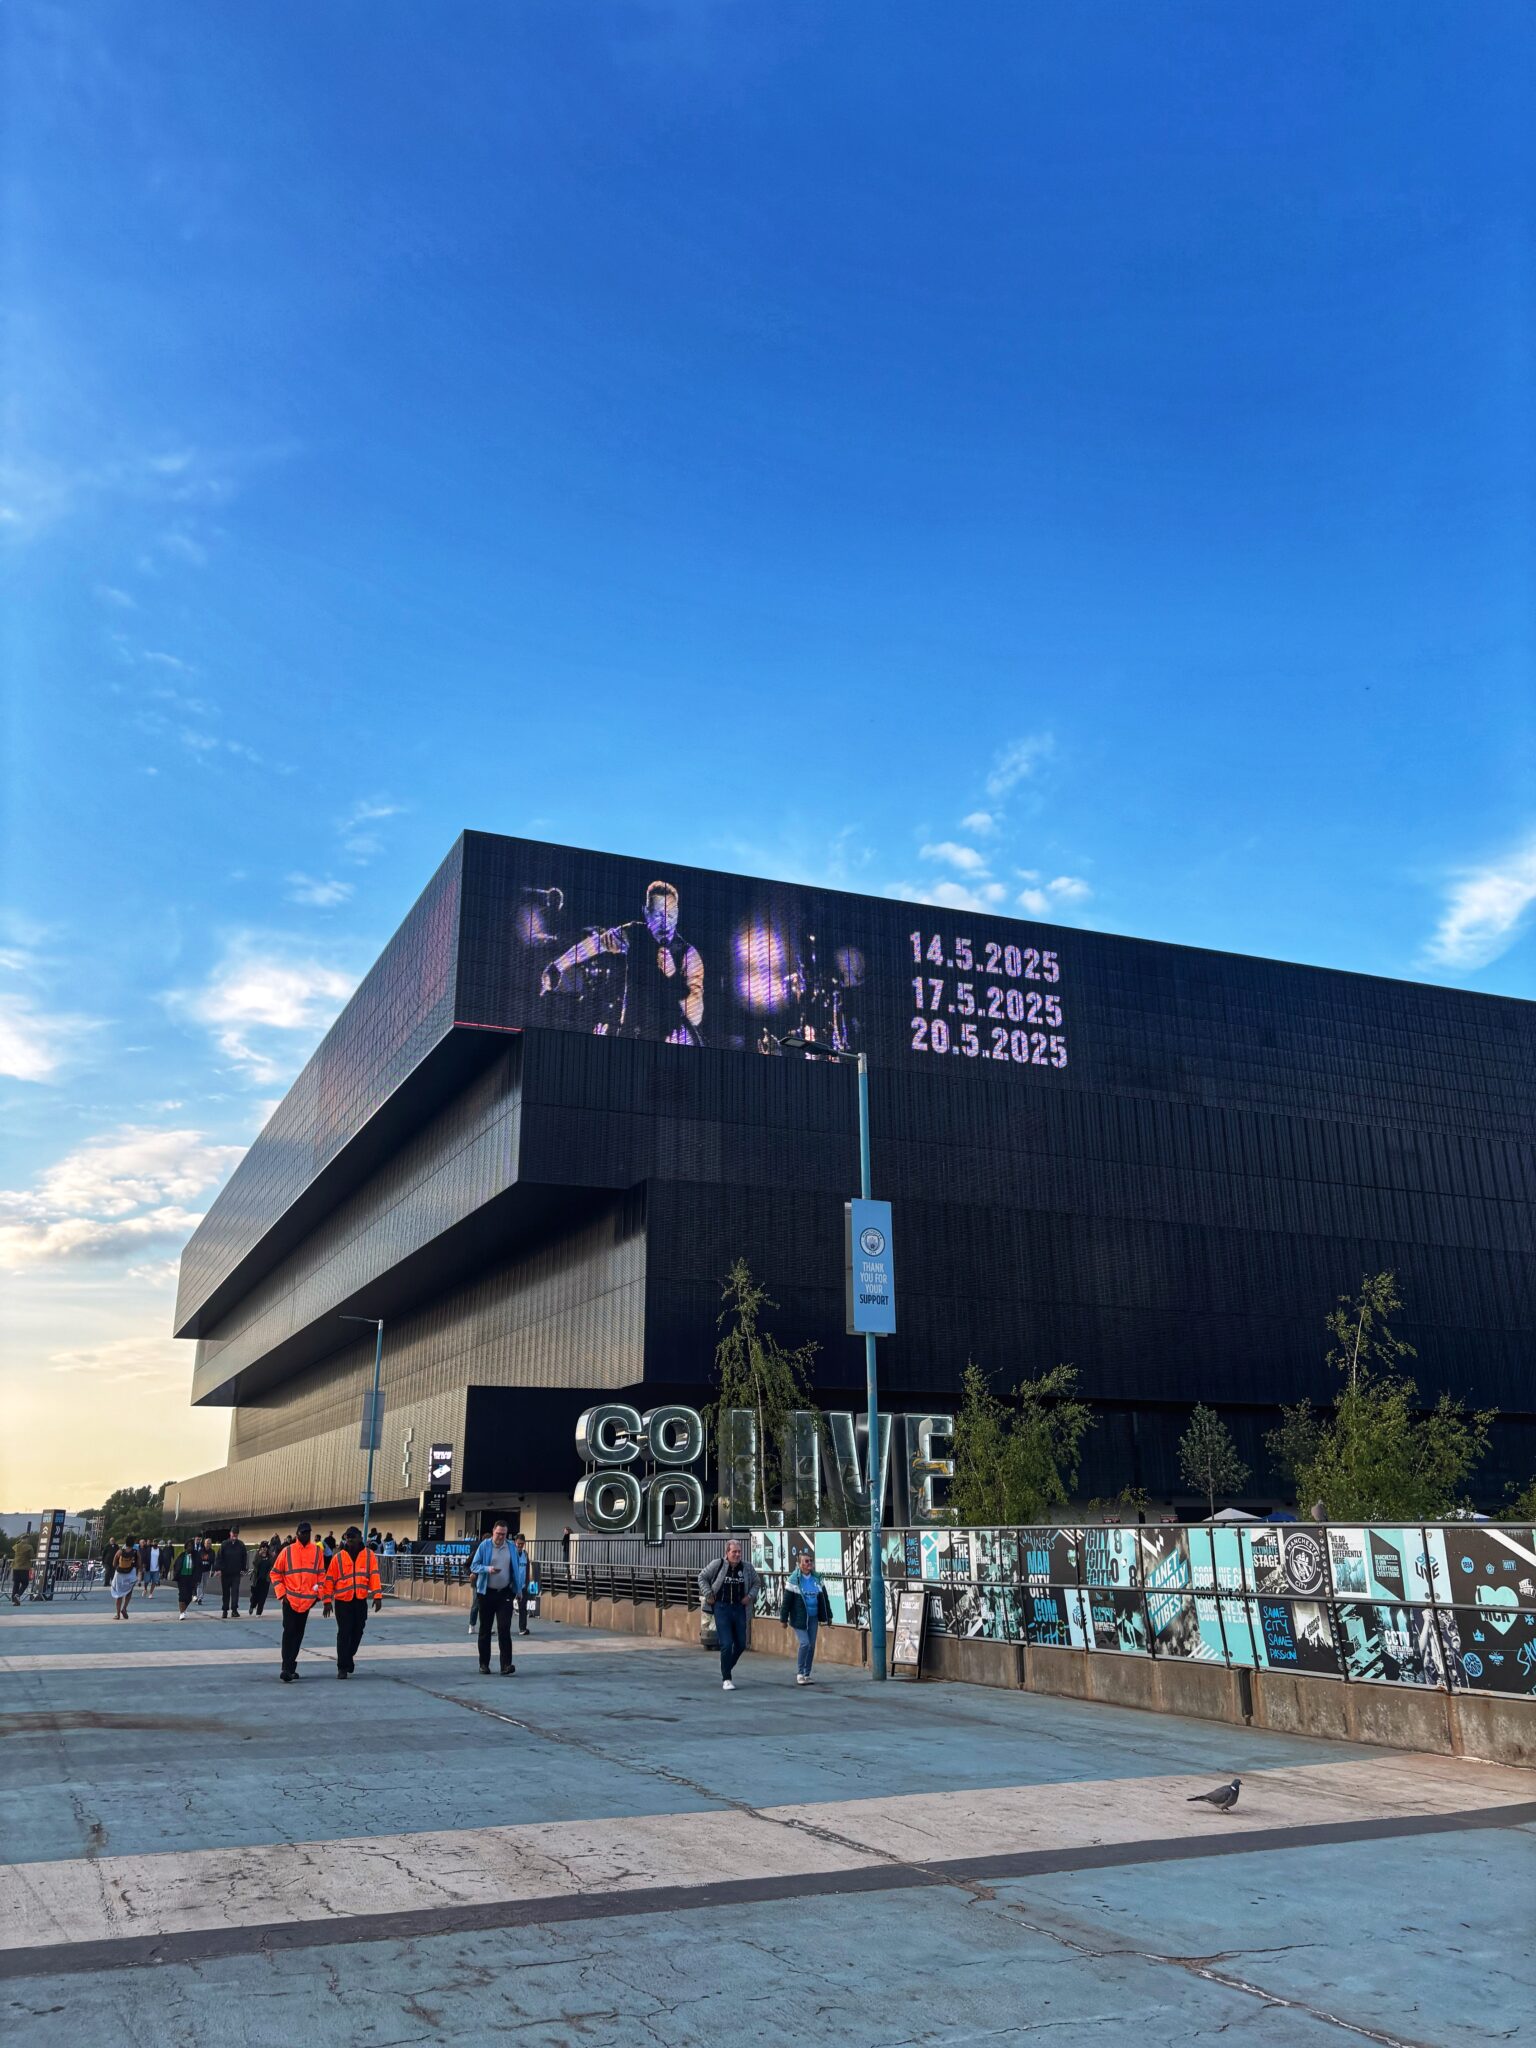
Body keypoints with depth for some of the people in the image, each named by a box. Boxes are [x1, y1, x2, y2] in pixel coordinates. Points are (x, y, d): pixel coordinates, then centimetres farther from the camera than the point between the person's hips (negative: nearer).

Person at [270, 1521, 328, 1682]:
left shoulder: (317, 1551, 4)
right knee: (289, 1632, -7)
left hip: (307, 1600, 2)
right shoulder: (287, 1551, -1)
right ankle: (287, 1668, -7)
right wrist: (281, 1593, -5)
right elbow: (275, 1573, 4)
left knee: (299, 1633, 9)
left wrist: (319, 1593, 1)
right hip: (290, 1599, -2)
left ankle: (290, 1666, 20)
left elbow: (321, 1573, 10)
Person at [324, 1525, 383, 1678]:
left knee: (357, 1632, 11)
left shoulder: (369, 1555, 2)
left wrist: (377, 1596, -11)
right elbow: (330, 1579, 3)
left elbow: (374, 1575, -3)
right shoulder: (338, 1557, 0)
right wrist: (328, 1601, 0)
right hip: (343, 1601, -2)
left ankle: (349, 1657, 34)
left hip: (361, 1601, 2)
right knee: (344, 1634, -3)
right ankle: (342, 1667, 4)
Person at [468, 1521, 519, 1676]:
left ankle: (506, 1665, -11)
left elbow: (515, 1569, 12)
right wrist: (488, 1569, -22)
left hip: (505, 1593, 1)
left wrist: (517, 1590, 12)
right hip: (487, 1593, -1)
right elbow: (474, 1565, -4)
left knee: (504, 1629, -9)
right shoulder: (484, 1546, -4)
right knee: (485, 1629, 8)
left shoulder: (511, 1547, 4)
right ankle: (484, 1664, 20)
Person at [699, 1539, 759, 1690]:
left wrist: (750, 1595, 2)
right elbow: (702, 1577, 3)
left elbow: (756, 1582, 17)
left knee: (741, 1644, 10)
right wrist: (708, 1594, -6)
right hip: (721, 1608, -4)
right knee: (726, 1644, -9)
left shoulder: (746, 1567, 1)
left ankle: (726, 1670, 33)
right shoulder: (717, 1564, -8)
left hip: (739, 1608, 4)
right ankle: (726, 1679, 1)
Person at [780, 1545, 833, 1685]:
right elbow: (786, 1600, -9)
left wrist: (827, 1616, 14)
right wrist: (784, 1618, -9)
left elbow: (824, 1598, 13)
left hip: (813, 1618, 5)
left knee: (812, 1645, 6)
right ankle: (799, 1673, 2)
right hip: (799, 1618, -5)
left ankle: (807, 1674, 18)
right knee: (805, 1643, -13)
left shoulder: (817, 1579, 5)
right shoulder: (794, 1579, -10)